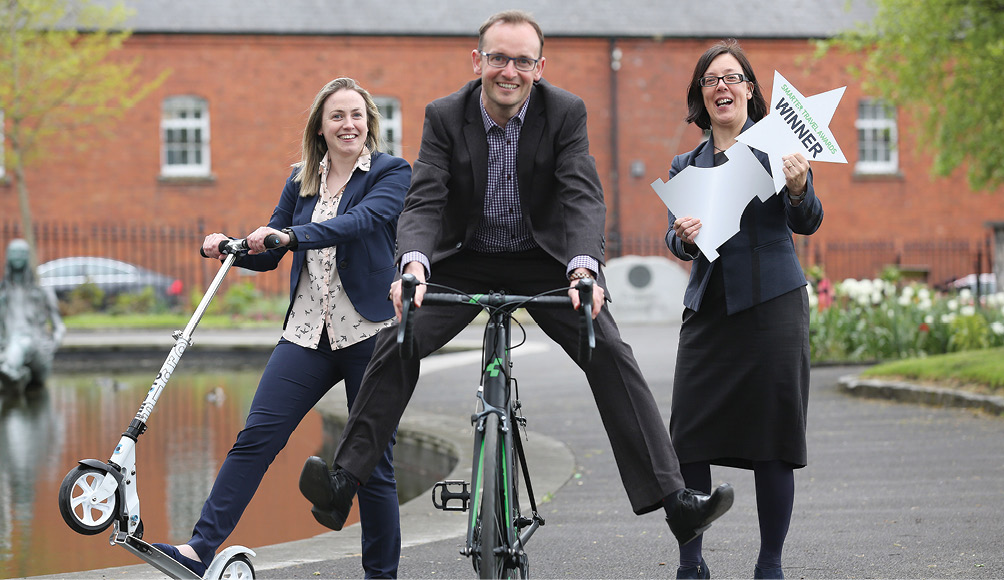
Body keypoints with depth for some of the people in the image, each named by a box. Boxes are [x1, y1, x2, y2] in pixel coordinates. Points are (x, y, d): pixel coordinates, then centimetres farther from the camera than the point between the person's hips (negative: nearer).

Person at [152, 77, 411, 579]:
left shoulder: (392, 174, -1)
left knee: (373, 458, 1)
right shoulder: (302, 181, 15)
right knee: (256, 435, -8)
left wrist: (290, 235, -33)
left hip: (372, 331, -4)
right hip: (308, 331, 4)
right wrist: (229, 247, -6)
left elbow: (361, 221, -20)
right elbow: (269, 253, 16)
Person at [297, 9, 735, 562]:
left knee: (609, 353, -19)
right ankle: (341, 485, -15)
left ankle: (671, 497, -20)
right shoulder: (445, 116, -11)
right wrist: (413, 263, -42)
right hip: (464, 262, 1)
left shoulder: (565, 112, -13)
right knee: (396, 345, -19)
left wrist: (584, 267, -42)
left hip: (543, 261, -1)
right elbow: (424, 201, -20)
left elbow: (583, 196, -22)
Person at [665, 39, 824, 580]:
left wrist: (798, 189, -26)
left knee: (771, 440, -3)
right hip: (709, 307, 3)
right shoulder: (686, 165, 15)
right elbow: (676, 237, 6)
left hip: (772, 306, -3)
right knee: (687, 437, -4)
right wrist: (684, 237, -18)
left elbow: (807, 223, -4)